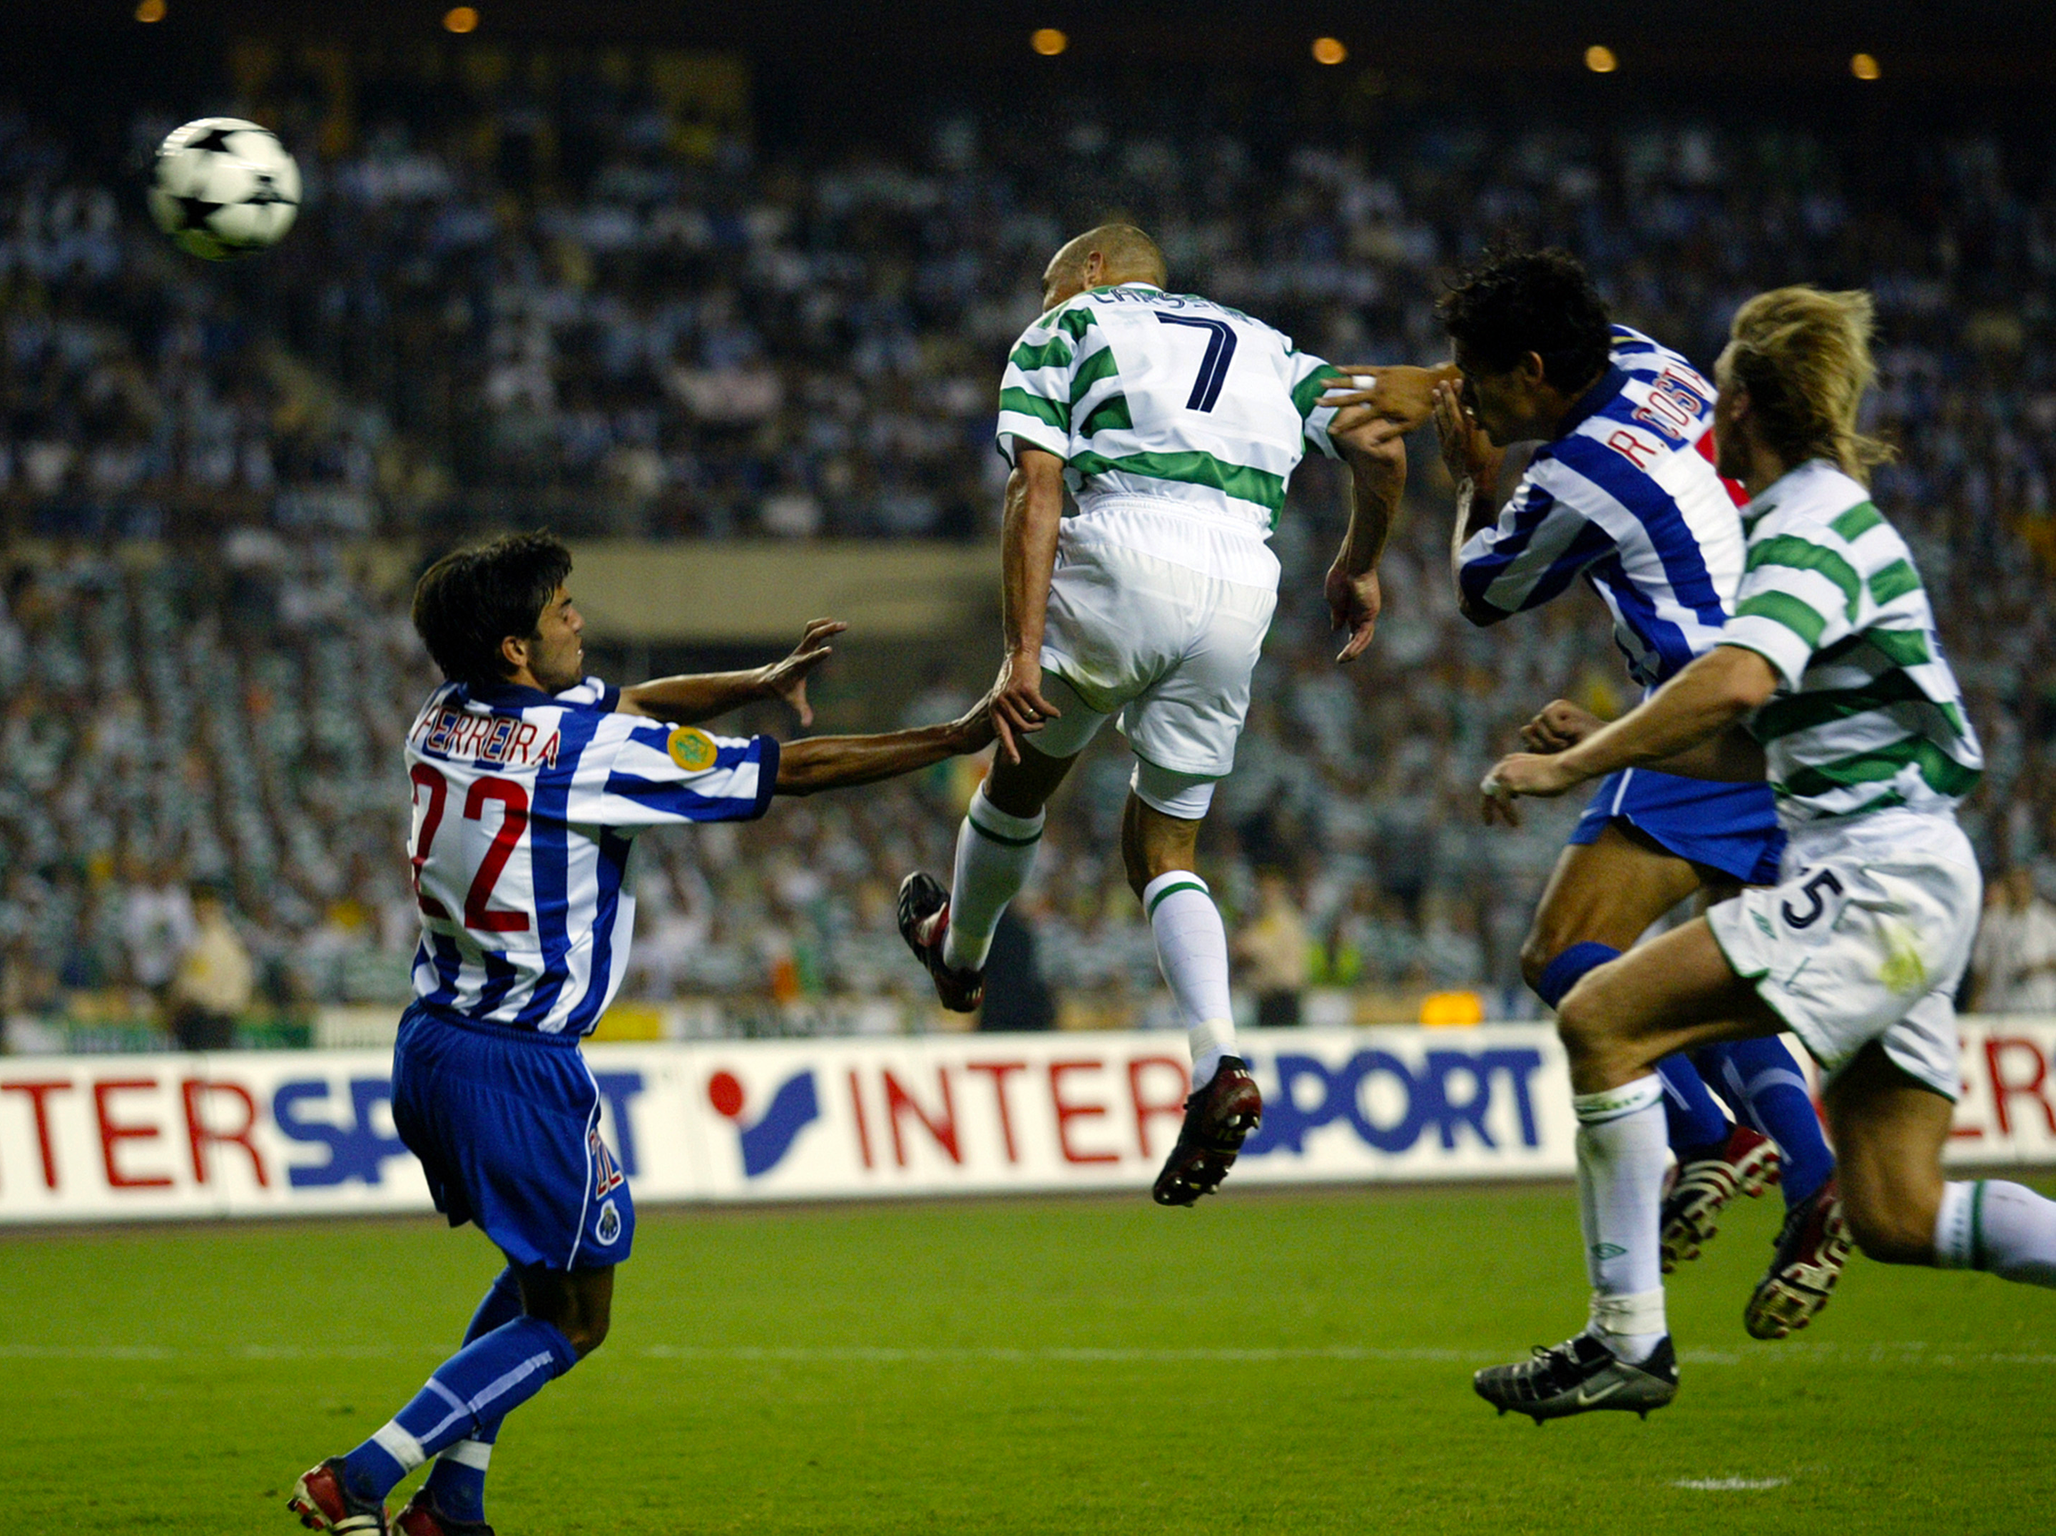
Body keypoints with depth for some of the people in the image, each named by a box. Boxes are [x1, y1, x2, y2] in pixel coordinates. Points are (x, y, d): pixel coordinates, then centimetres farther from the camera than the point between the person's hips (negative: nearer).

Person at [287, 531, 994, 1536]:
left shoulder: (447, 719, 5)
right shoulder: (588, 750, -17)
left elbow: (632, 704, 19)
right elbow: (797, 770, -13)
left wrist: (761, 681, 7)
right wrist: (958, 738, -7)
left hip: (429, 1041, 8)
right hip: (518, 1067, -8)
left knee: (542, 1270, 26)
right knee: (570, 1321, 5)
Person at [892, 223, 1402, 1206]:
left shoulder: (1065, 329, 16)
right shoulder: (1264, 345, 28)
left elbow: (1036, 491, 0)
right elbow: (1381, 453, 16)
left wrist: (1022, 653, -7)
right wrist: (1357, 566, 33)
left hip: (1124, 555, -4)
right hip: (1242, 586, 4)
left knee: (1022, 779, 23)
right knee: (1162, 851, 13)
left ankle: (958, 953, 46)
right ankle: (1219, 1064, -8)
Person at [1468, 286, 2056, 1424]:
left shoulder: (1812, 524, -11)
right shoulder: (1820, 518, 20)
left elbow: (1733, 682, -29)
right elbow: (1773, 746, 25)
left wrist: (1572, 766, -23)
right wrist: (1615, 739, 18)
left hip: (1881, 871, -10)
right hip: (1882, 877, 10)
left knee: (1602, 1018, -14)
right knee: (1895, 1219, 6)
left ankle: (1627, 1340, -13)